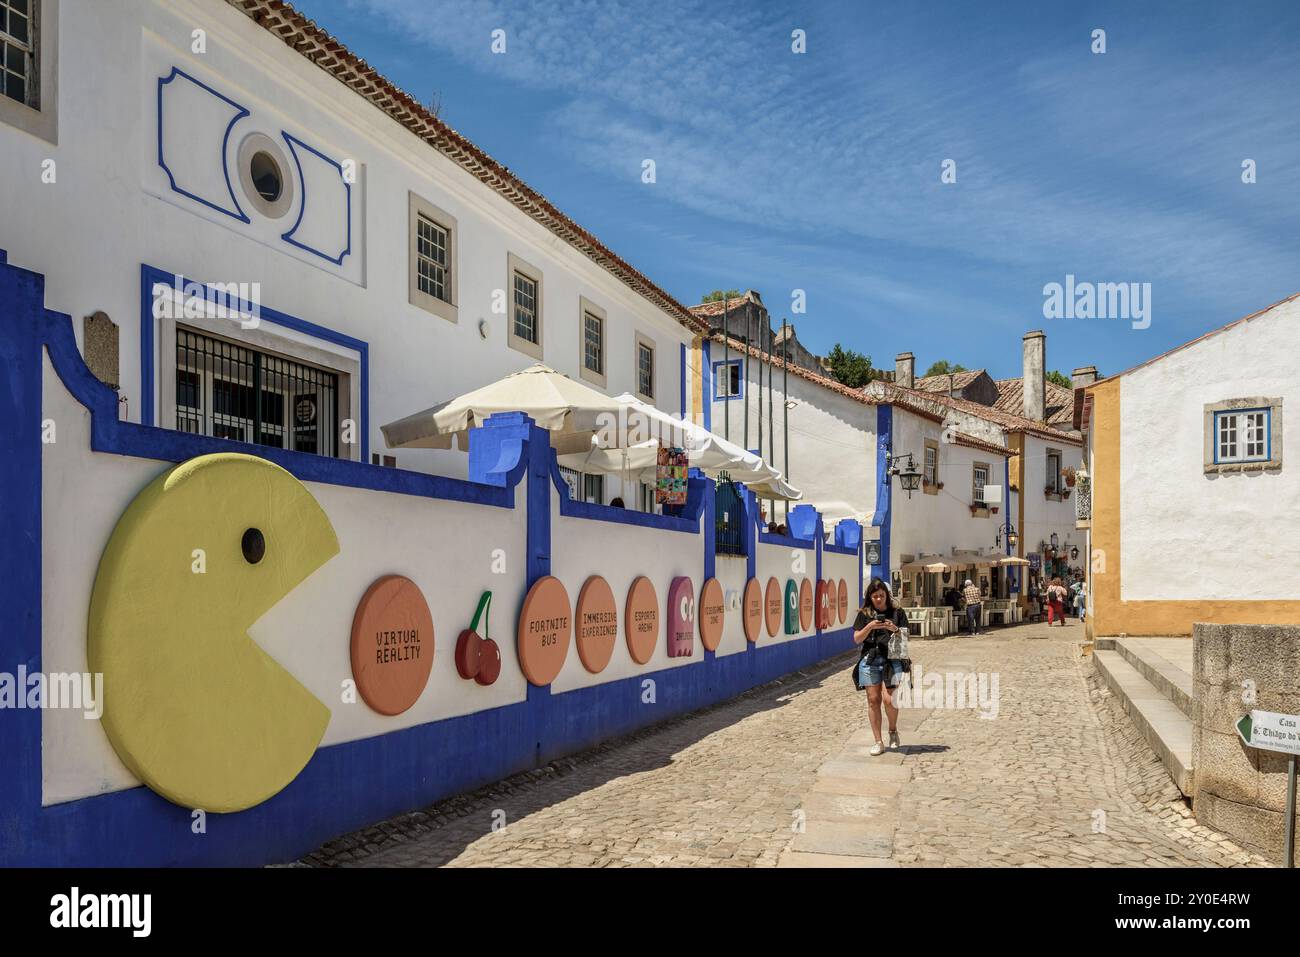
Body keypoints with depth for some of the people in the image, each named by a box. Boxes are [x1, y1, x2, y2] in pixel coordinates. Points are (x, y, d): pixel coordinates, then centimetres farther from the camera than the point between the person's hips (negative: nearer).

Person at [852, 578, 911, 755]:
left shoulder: (897, 613, 8)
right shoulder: (864, 614, 9)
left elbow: (905, 637, 6)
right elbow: (857, 639, 4)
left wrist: (895, 629, -14)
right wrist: (869, 627, -11)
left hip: (892, 659, -1)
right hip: (870, 660, 1)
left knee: (888, 699, -13)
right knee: (873, 699, 0)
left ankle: (893, 730, 17)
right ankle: (878, 742, 10)